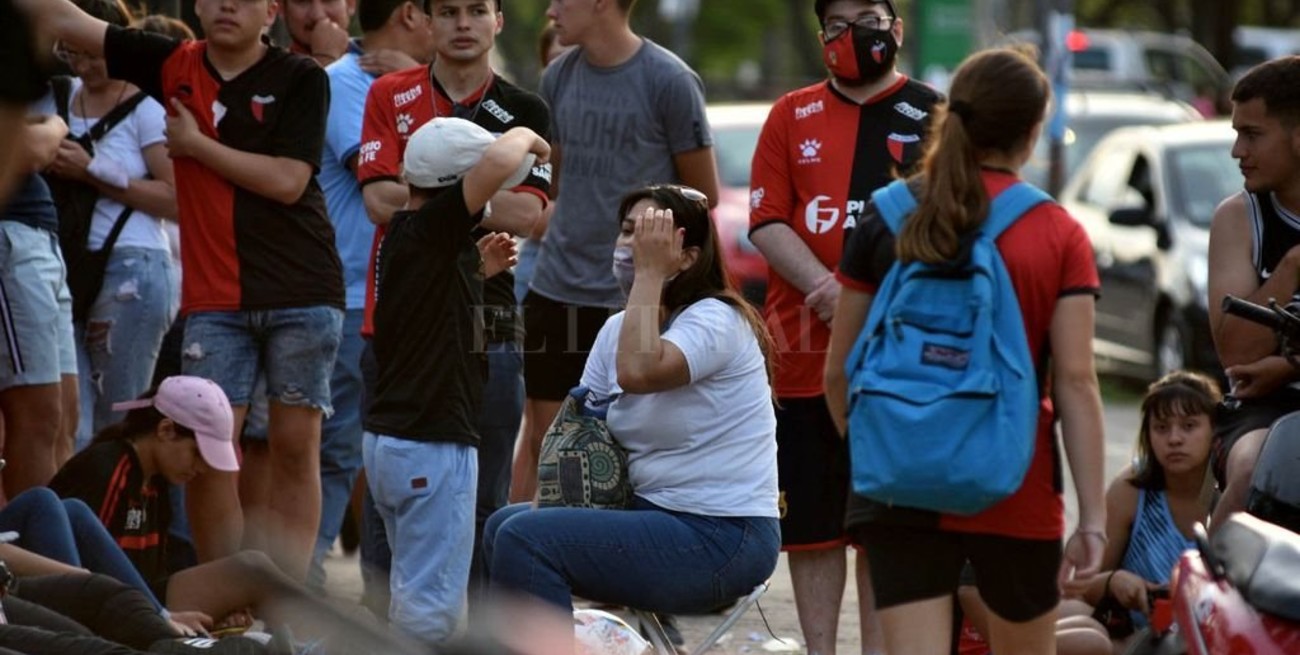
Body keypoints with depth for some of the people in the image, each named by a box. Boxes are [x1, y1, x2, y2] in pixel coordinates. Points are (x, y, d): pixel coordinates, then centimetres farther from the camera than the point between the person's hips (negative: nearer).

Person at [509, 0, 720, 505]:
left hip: (635, 297, -5)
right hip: (557, 288, 5)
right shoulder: (559, 77, 7)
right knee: (539, 437, 8)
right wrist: (571, 237, 7)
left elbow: (703, 195, -2)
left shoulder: (669, 81, -9)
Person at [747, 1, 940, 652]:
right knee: (810, 518, 4)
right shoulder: (792, 116, 11)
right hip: (805, 353, 2)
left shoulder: (931, 117, 5)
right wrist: (827, 289, -14)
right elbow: (767, 222, 3)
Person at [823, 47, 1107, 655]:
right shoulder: (1060, 236, -2)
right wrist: (1093, 518, -4)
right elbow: (1075, 382, -6)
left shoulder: (886, 221, 3)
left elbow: (839, 371, 7)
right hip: (1017, 491, -1)